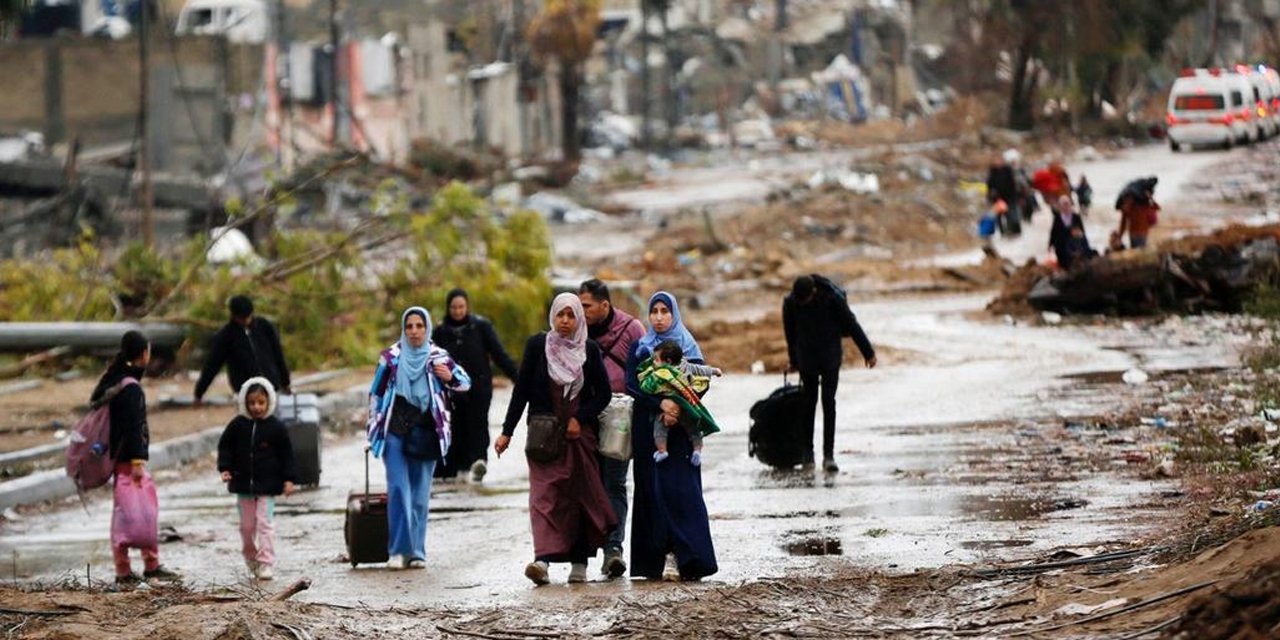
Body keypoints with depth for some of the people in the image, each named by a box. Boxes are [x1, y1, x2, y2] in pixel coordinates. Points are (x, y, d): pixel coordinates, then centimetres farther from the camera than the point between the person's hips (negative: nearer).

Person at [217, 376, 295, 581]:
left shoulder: (276, 427, -4)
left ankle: (266, 563, -7)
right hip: (243, 483, 3)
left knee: (265, 523, -8)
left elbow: (286, 454, 1)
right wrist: (225, 468, -4)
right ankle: (250, 557, 30)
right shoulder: (238, 425, 0)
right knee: (247, 525, 10)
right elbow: (225, 446, 9)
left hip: (267, 486, -3)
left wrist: (288, 479, -3)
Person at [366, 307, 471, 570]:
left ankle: (417, 551, 8)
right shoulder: (391, 357, 5)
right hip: (395, 432, -1)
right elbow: (375, 394, 12)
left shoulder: (438, 357, 6)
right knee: (398, 490, -10)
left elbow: (465, 382, 9)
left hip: (425, 433, 1)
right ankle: (398, 550, -9)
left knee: (420, 494, 3)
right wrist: (373, 429, 10)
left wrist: (450, 377, -13)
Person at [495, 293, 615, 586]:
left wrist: (579, 419, -8)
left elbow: (603, 394, 7)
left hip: (580, 434, 2)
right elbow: (522, 389, 3)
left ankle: (579, 562, 11)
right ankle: (543, 559, -28)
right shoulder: (537, 345, 2)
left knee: (581, 496, 2)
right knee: (544, 494, -14)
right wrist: (507, 432, 0)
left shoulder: (589, 350, 5)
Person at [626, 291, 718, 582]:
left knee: (680, 489, -12)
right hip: (648, 427, 2)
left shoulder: (689, 347, 8)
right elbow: (631, 384, -4)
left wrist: (677, 408, -18)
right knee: (653, 489, -2)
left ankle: (686, 558, -17)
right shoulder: (639, 348, 10)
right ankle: (658, 558, -1)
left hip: (680, 429, -2)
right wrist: (661, 403, -19)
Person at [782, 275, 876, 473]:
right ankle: (808, 453, 14)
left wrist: (868, 352, 0)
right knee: (809, 404, 4)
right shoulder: (791, 302, -10)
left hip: (831, 358, -2)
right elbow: (790, 332, 6)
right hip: (807, 360, 2)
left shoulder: (833, 298, -17)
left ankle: (829, 455, -8)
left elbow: (852, 325, -6)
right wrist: (794, 361, 17)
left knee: (829, 403, -8)